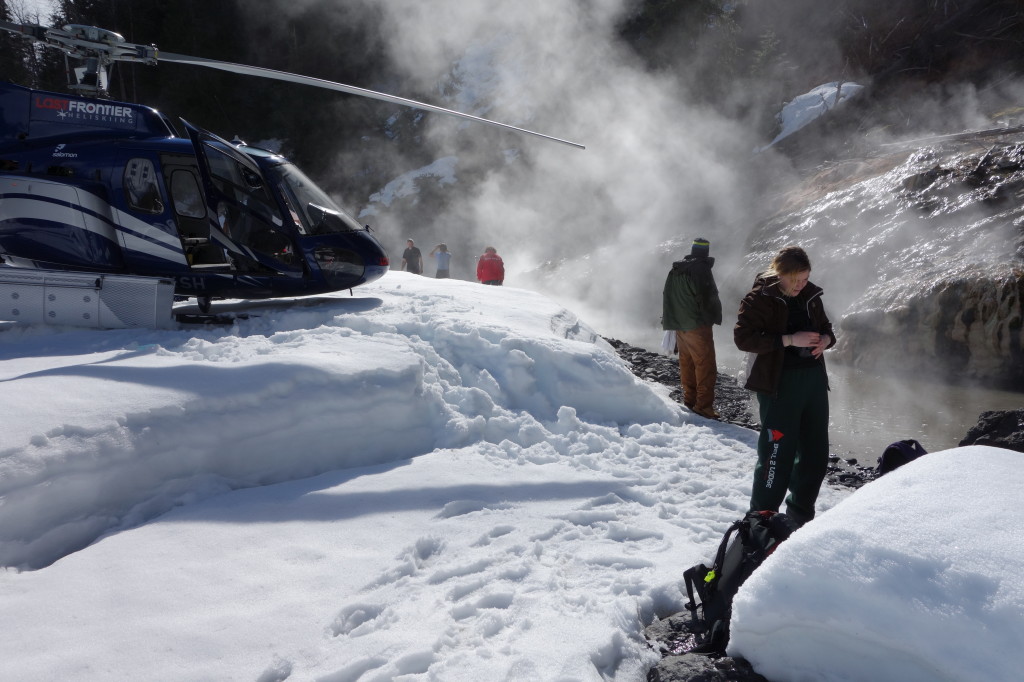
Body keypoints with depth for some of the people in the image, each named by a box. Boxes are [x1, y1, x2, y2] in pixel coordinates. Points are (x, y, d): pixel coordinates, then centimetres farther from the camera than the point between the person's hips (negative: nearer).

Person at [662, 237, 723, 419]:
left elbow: (667, 296, 15)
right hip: (697, 325, -8)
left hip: (678, 325, 8)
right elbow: (709, 297, -15)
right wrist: (716, 317, 1)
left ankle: (690, 400, 23)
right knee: (705, 365, -4)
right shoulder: (701, 269, -14)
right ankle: (704, 405, -7)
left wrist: (669, 321, 22)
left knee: (687, 363, 16)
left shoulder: (675, 270, 9)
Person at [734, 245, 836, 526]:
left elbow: (825, 327, 22)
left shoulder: (810, 295, 9)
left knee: (816, 453, 13)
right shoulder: (760, 298, -9)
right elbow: (743, 337, -17)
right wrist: (790, 340, -23)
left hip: (815, 379, 7)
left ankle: (801, 516, 30)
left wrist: (826, 339, -3)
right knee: (778, 452, -8)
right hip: (779, 384, -7)